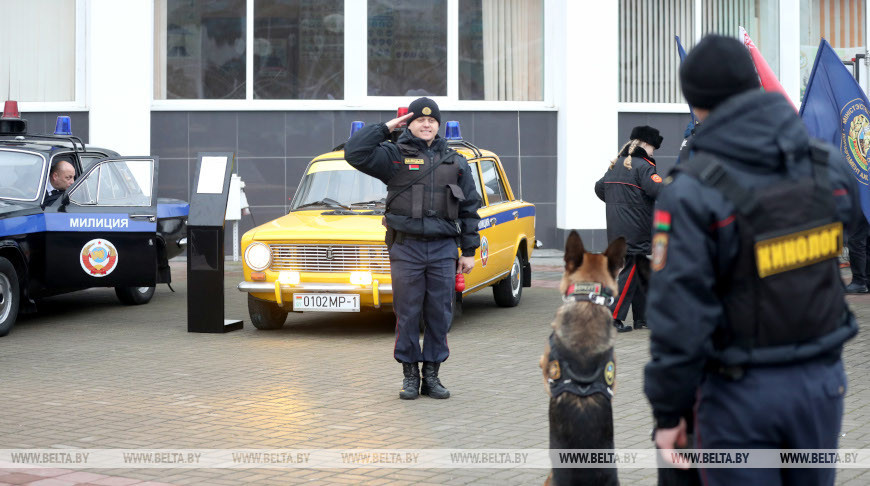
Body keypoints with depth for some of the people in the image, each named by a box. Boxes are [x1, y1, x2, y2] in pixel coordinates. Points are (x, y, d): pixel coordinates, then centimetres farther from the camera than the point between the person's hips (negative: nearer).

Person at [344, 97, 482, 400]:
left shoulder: (455, 162, 12)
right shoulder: (394, 157, 4)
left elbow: (469, 208, 13)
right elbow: (355, 153, -10)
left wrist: (469, 250, 8)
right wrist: (385, 128, -7)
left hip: (443, 249, 2)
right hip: (406, 249, -2)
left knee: (440, 314, 3)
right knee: (407, 314, 1)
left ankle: (432, 375, 13)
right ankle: (410, 375, 11)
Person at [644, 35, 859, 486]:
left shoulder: (692, 193, -18)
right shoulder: (830, 166, -3)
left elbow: (679, 316, -18)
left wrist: (668, 411, -9)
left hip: (742, 390, -4)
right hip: (822, 380, 4)